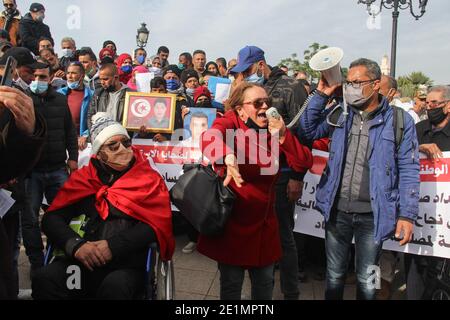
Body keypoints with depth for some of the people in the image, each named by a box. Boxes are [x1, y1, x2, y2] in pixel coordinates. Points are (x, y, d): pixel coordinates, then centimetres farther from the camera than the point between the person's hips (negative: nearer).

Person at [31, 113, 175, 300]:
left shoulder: (149, 180, 7)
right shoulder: (83, 178, 13)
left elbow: (155, 223, -4)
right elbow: (52, 218, 8)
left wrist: (113, 246, -15)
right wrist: (76, 245, -11)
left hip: (127, 264, -2)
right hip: (83, 261, 3)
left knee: (114, 288, -34)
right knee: (44, 280, -25)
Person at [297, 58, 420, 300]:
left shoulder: (399, 121, -5)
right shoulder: (339, 115, 4)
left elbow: (408, 171, -4)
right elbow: (306, 133, 0)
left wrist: (407, 215, -9)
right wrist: (321, 96, -6)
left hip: (373, 214, -2)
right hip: (337, 210, 3)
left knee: (366, 279, 13)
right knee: (334, 275, 18)